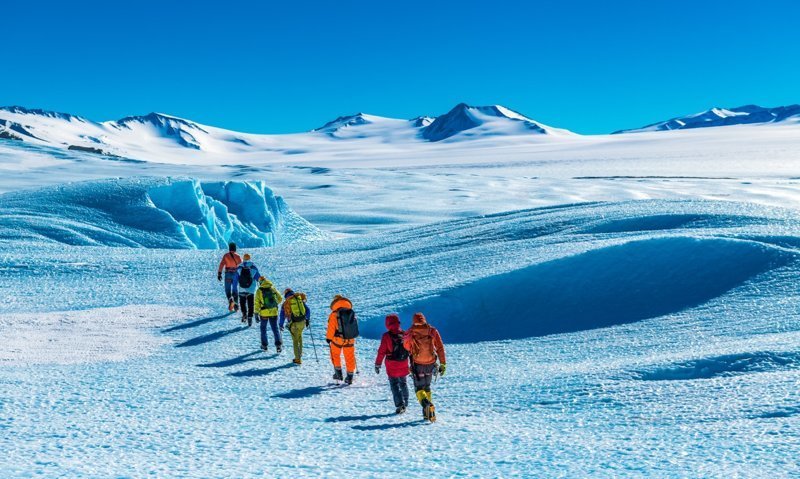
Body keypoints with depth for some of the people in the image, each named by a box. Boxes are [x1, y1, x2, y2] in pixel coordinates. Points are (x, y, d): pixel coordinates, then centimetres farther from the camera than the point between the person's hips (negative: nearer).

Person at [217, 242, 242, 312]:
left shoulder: (226, 256, -2)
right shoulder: (238, 256, 1)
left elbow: (221, 264, -8)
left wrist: (219, 274, -7)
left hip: (228, 274, -2)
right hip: (236, 274, 2)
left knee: (227, 289, 5)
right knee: (235, 290, 12)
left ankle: (230, 299, -23)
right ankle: (235, 305, 11)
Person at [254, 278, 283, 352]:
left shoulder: (259, 291, -6)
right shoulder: (272, 288, 1)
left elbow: (257, 303, -8)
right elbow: (280, 298, 7)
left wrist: (256, 313, -4)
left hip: (264, 313, -2)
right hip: (274, 312, 2)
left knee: (263, 328, 17)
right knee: (275, 328, 7)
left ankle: (264, 345, 20)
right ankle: (278, 344, -5)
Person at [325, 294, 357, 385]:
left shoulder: (334, 314, -13)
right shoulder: (352, 313, 1)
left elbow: (331, 327, -12)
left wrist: (328, 337, 0)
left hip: (338, 339, -3)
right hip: (350, 339, 3)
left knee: (335, 355, 19)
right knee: (350, 357, 11)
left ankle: (338, 373, 19)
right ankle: (350, 377, 14)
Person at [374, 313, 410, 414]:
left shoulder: (386, 336, -14)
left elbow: (381, 351, -12)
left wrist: (377, 364, -2)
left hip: (392, 366, -4)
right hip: (403, 366, 4)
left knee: (394, 385, 3)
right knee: (403, 384, 18)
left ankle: (399, 405, -11)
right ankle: (405, 404, 25)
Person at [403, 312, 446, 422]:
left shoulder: (410, 333, -8)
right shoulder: (432, 331, -3)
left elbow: (406, 346, 7)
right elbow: (440, 348, -4)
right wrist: (443, 364, -1)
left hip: (417, 364, -3)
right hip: (430, 364, 3)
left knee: (419, 389, 5)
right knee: (426, 387, 21)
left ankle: (427, 404, -25)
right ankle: (427, 413, 19)